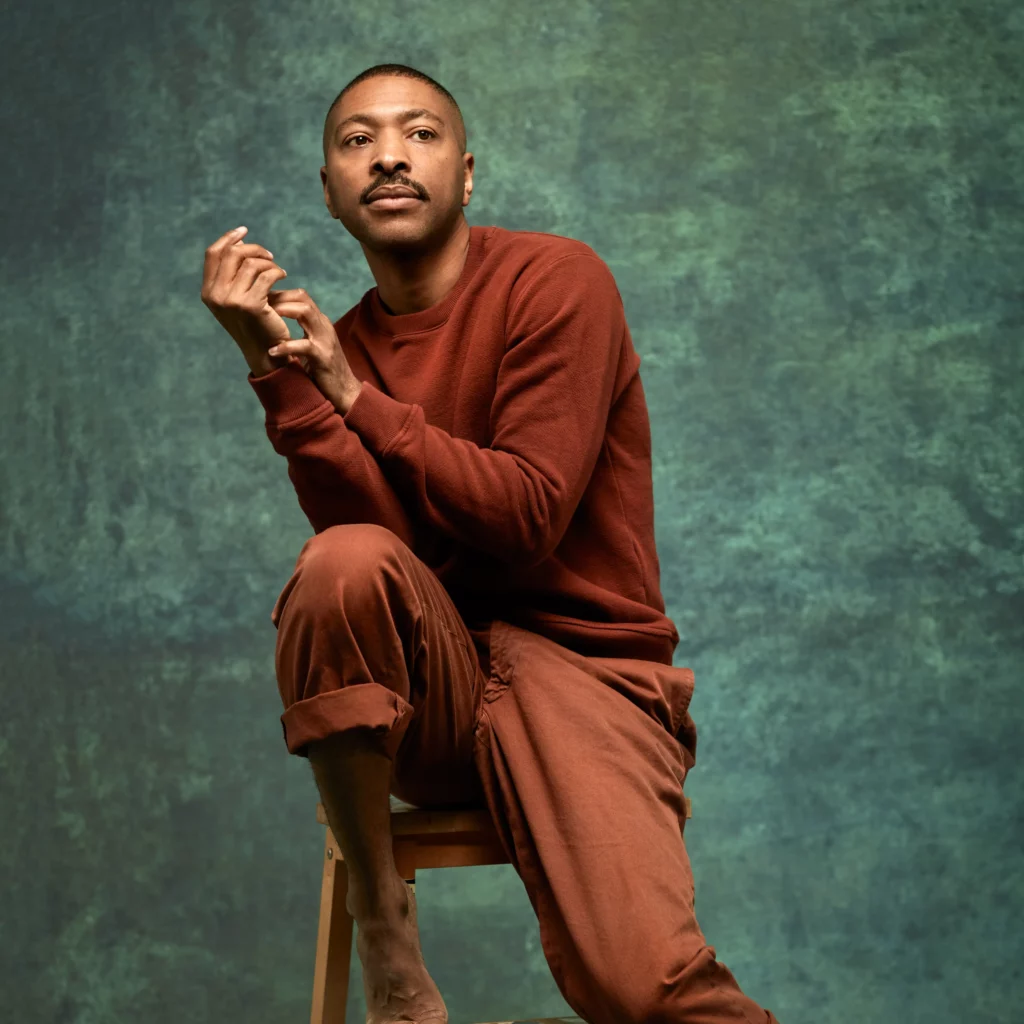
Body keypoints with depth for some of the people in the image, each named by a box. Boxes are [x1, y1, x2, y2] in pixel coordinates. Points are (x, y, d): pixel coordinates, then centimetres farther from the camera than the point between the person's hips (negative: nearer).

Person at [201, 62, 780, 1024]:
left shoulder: (556, 279, -5)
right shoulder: (338, 345, 8)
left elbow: (524, 520, -14)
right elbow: (371, 527, -9)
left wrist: (355, 394, -9)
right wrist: (278, 369, -17)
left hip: (580, 663, -4)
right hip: (428, 686, 4)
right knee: (346, 560, -31)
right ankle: (384, 938, -15)